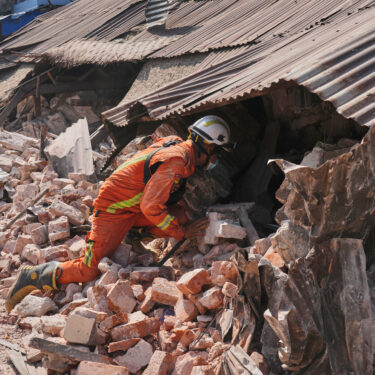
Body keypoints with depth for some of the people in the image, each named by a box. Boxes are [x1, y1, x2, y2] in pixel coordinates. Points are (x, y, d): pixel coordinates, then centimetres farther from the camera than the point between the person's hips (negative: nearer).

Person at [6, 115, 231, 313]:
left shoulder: (178, 146, 2)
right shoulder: (176, 161, -26)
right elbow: (150, 207, -29)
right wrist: (182, 233, -21)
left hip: (135, 207, 9)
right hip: (113, 208, -9)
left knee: (182, 217, -9)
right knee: (90, 271, -10)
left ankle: (130, 232, 10)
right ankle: (32, 276, 6)